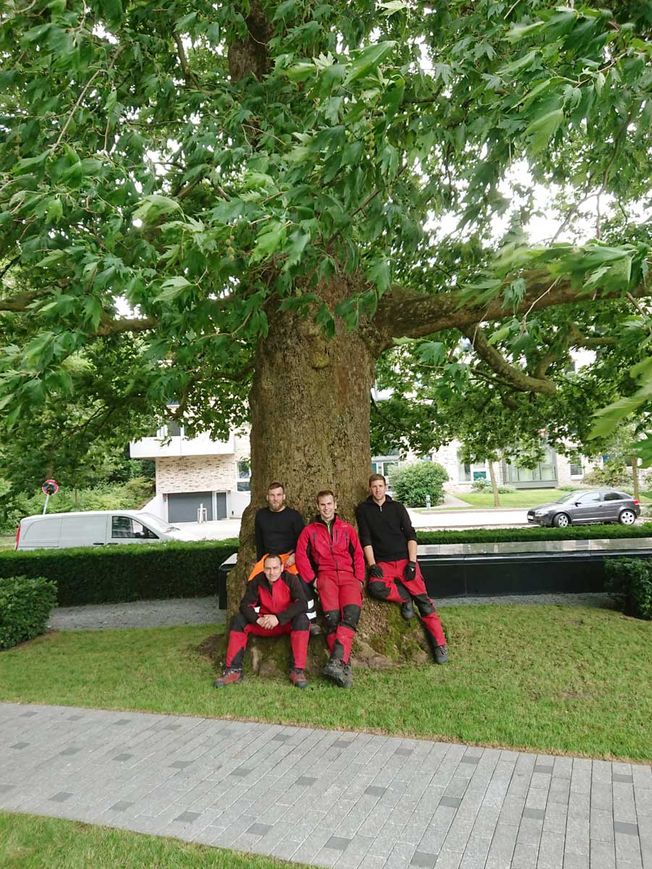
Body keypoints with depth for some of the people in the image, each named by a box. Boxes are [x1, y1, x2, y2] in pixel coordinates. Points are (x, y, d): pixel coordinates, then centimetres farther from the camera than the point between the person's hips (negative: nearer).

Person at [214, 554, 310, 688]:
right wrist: (258, 619, -31)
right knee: (238, 619, -15)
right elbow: (245, 604, -11)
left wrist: (278, 618, -35)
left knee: (302, 619, -33)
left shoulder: (291, 579, -17)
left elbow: (301, 604, -26)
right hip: (264, 624, 3)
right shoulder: (257, 581, -9)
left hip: (287, 623, -3)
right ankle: (234, 670, -16)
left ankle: (298, 670, -31)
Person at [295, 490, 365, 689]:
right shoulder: (309, 531, 17)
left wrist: (359, 579, 5)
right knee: (332, 617, -24)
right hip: (325, 576, -1)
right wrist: (312, 579, -1)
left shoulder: (347, 529, 20)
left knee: (351, 613, -26)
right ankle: (344, 665, -27)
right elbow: (301, 557, 9)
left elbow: (358, 555, 17)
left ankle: (336, 662, -36)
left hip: (348, 576, 1)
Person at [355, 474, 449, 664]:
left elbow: (410, 536, 6)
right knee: (375, 587, -30)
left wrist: (412, 562, -6)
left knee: (423, 599, -11)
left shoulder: (397, 507, 10)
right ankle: (405, 597, -4)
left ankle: (440, 644, -5)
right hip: (383, 563, 0)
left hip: (404, 560, 1)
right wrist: (372, 565, -9)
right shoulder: (363, 510, 8)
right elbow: (365, 540, 1)